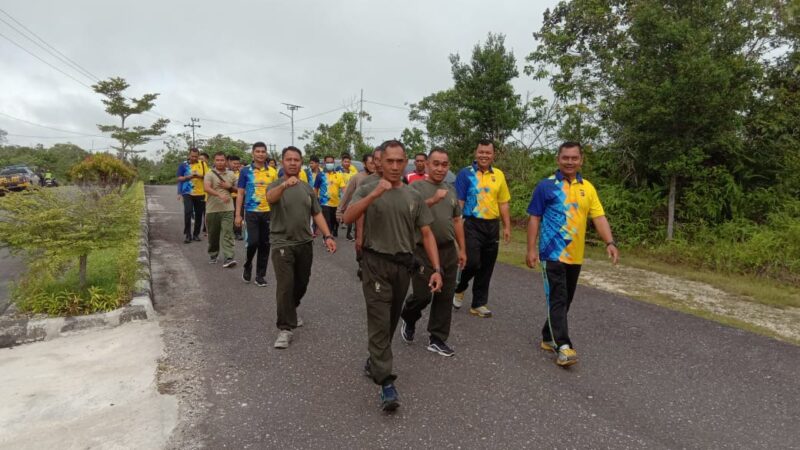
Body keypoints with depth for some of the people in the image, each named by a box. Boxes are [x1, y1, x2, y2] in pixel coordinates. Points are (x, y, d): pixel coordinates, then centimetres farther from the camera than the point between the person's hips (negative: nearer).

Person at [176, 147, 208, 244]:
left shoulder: (203, 164, 5)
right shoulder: (183, 165, 1)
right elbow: (179, 178, -1)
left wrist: (200, 176, -17)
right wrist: (190, 176, -18)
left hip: (200, 193, 2)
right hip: (188, 193, -2)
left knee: (199, 214, 7)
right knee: (188, 212, -15)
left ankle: (196, 234, 20)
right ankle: (187, 234, -5)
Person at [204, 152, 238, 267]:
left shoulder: (231, 174, 10)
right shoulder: (210, 174, -1)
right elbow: (206, 188, -18)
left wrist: (229, 186, -2)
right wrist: (220, 194, -33)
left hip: (228, 208, 1)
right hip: (212, 209, -1)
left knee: (227, 233, -7)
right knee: (213, 234, 11)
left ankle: (228, 258, -11)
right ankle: (213, 254, 29)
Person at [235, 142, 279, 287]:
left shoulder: (273, 172, 5)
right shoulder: (245, 171, 0)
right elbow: (240, 194, 1)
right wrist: (238, 215, -5)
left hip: (269, 212, 2)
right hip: (251, 212, -2)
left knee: (265, 245, 5)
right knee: (253, 242, -10)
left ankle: (260, 275, 17)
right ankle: (247, 266, 20)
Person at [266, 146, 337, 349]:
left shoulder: (308, 188, 8)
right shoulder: (275, 186, -7)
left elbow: (317, 214, 10)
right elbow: (270, 197, -32)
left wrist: (327, 236, -4)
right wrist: (284, 184, -53)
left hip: (305, 243, 5)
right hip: (282, 244, -5)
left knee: (301, 283, 16)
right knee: (285, 286, -8)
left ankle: (291, 310, 42)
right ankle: (285, 328, 1)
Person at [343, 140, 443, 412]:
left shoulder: (414, 197, 7)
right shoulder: (367, 190, -2)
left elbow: (427, 234, 5)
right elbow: (348, 218, -18)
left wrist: (437, 269, -3)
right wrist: (374, 195, -30)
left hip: (404, 266, 4)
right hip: (376, 263, -4)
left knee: (391, 322, 16)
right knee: (380, 323, -5)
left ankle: (374, 362, 37)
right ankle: (386, 383, 1)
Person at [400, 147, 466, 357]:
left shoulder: (451, 190, 13)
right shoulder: (416, 187, -6)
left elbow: (457, 221, 16)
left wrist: (462, 249, 14)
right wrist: (432, 200, -34)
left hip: (448, 250, 6)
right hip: (424, 251, -5)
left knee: (444, 297, 8)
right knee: (422, 295, -2)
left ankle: (437, 339, 22)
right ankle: (408, 318, 31)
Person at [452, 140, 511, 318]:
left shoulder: (499, 175, 10)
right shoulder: (465, 173, -3)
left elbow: (503, 203, 13)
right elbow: (459, 201, -7)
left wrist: (507, 227, 8)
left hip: (492, 225, 5)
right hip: (472, 224, -5)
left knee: (486, 267, 9)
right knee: (472, 262, -12)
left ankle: (479, 304, 22)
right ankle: (459, 288, 20)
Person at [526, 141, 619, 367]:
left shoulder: (588, 188, 8)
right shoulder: (546, 186, -4)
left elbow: (599, 217, 3)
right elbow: (534, 218, -4)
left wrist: (610, 242, -12)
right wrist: (531, 249, -9)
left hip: (575, 256, 6)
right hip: (553, 253, -5)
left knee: (565, 300, 14)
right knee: (557, 300, -8)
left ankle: (548, 338, 28)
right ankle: (563, 346, -7)